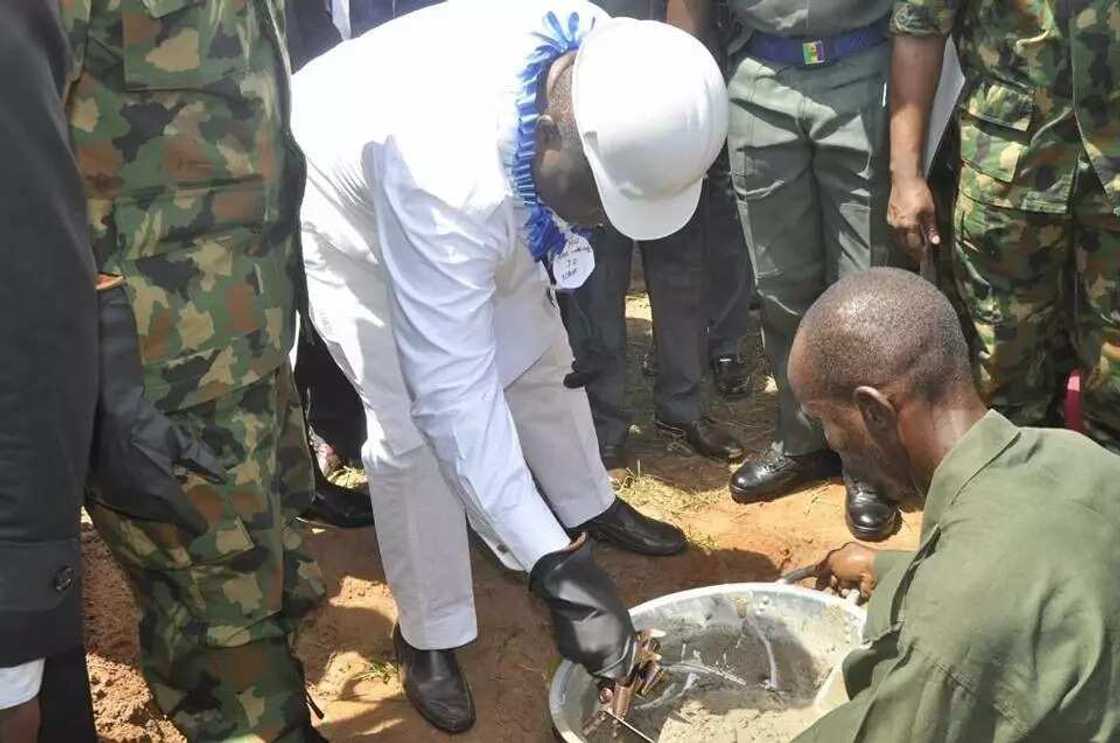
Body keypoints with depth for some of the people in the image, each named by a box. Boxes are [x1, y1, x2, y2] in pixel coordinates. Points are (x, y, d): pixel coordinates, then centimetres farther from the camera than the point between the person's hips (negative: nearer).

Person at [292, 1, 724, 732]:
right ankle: (428, 636, 5)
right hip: (344, 206, -6)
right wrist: (554, 563, -42)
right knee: (412, 423, -14)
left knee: (539, 354, 13)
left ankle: (589, 505, 38)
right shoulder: (451, 179, -46)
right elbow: (455, 391, -42)